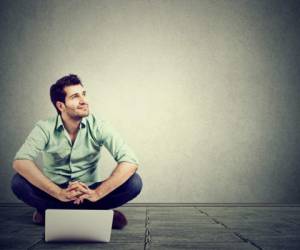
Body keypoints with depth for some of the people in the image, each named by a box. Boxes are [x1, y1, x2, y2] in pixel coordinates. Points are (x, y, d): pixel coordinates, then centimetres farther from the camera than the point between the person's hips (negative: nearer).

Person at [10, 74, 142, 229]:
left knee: (134, 182, -23)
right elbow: (20, 162, -26)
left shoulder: (99, 127, -12)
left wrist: (97, 193, -32)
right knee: (18, 182, -27)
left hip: (89, 193, 1)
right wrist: (60, 193, -36)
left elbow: (130, 162, -21)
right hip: (55, 193, 0)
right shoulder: (45, 128, -12)